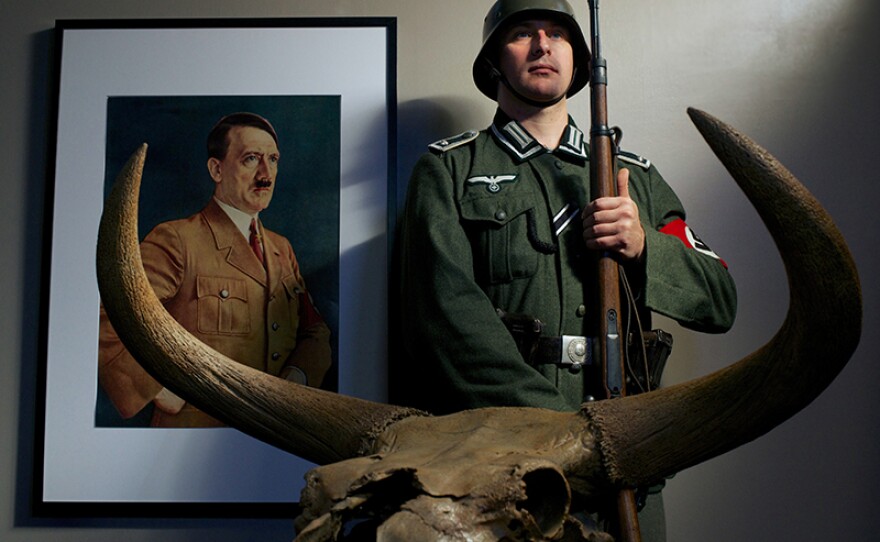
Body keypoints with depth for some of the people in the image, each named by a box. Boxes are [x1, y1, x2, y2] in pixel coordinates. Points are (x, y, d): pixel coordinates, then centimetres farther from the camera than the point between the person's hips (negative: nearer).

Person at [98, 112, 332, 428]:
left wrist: (297, 376, 4)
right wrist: (166, 394, -10)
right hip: (197, 426, -6)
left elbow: (314, 331, 23)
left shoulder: (282, 249, 19)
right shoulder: (175, 241, -2)